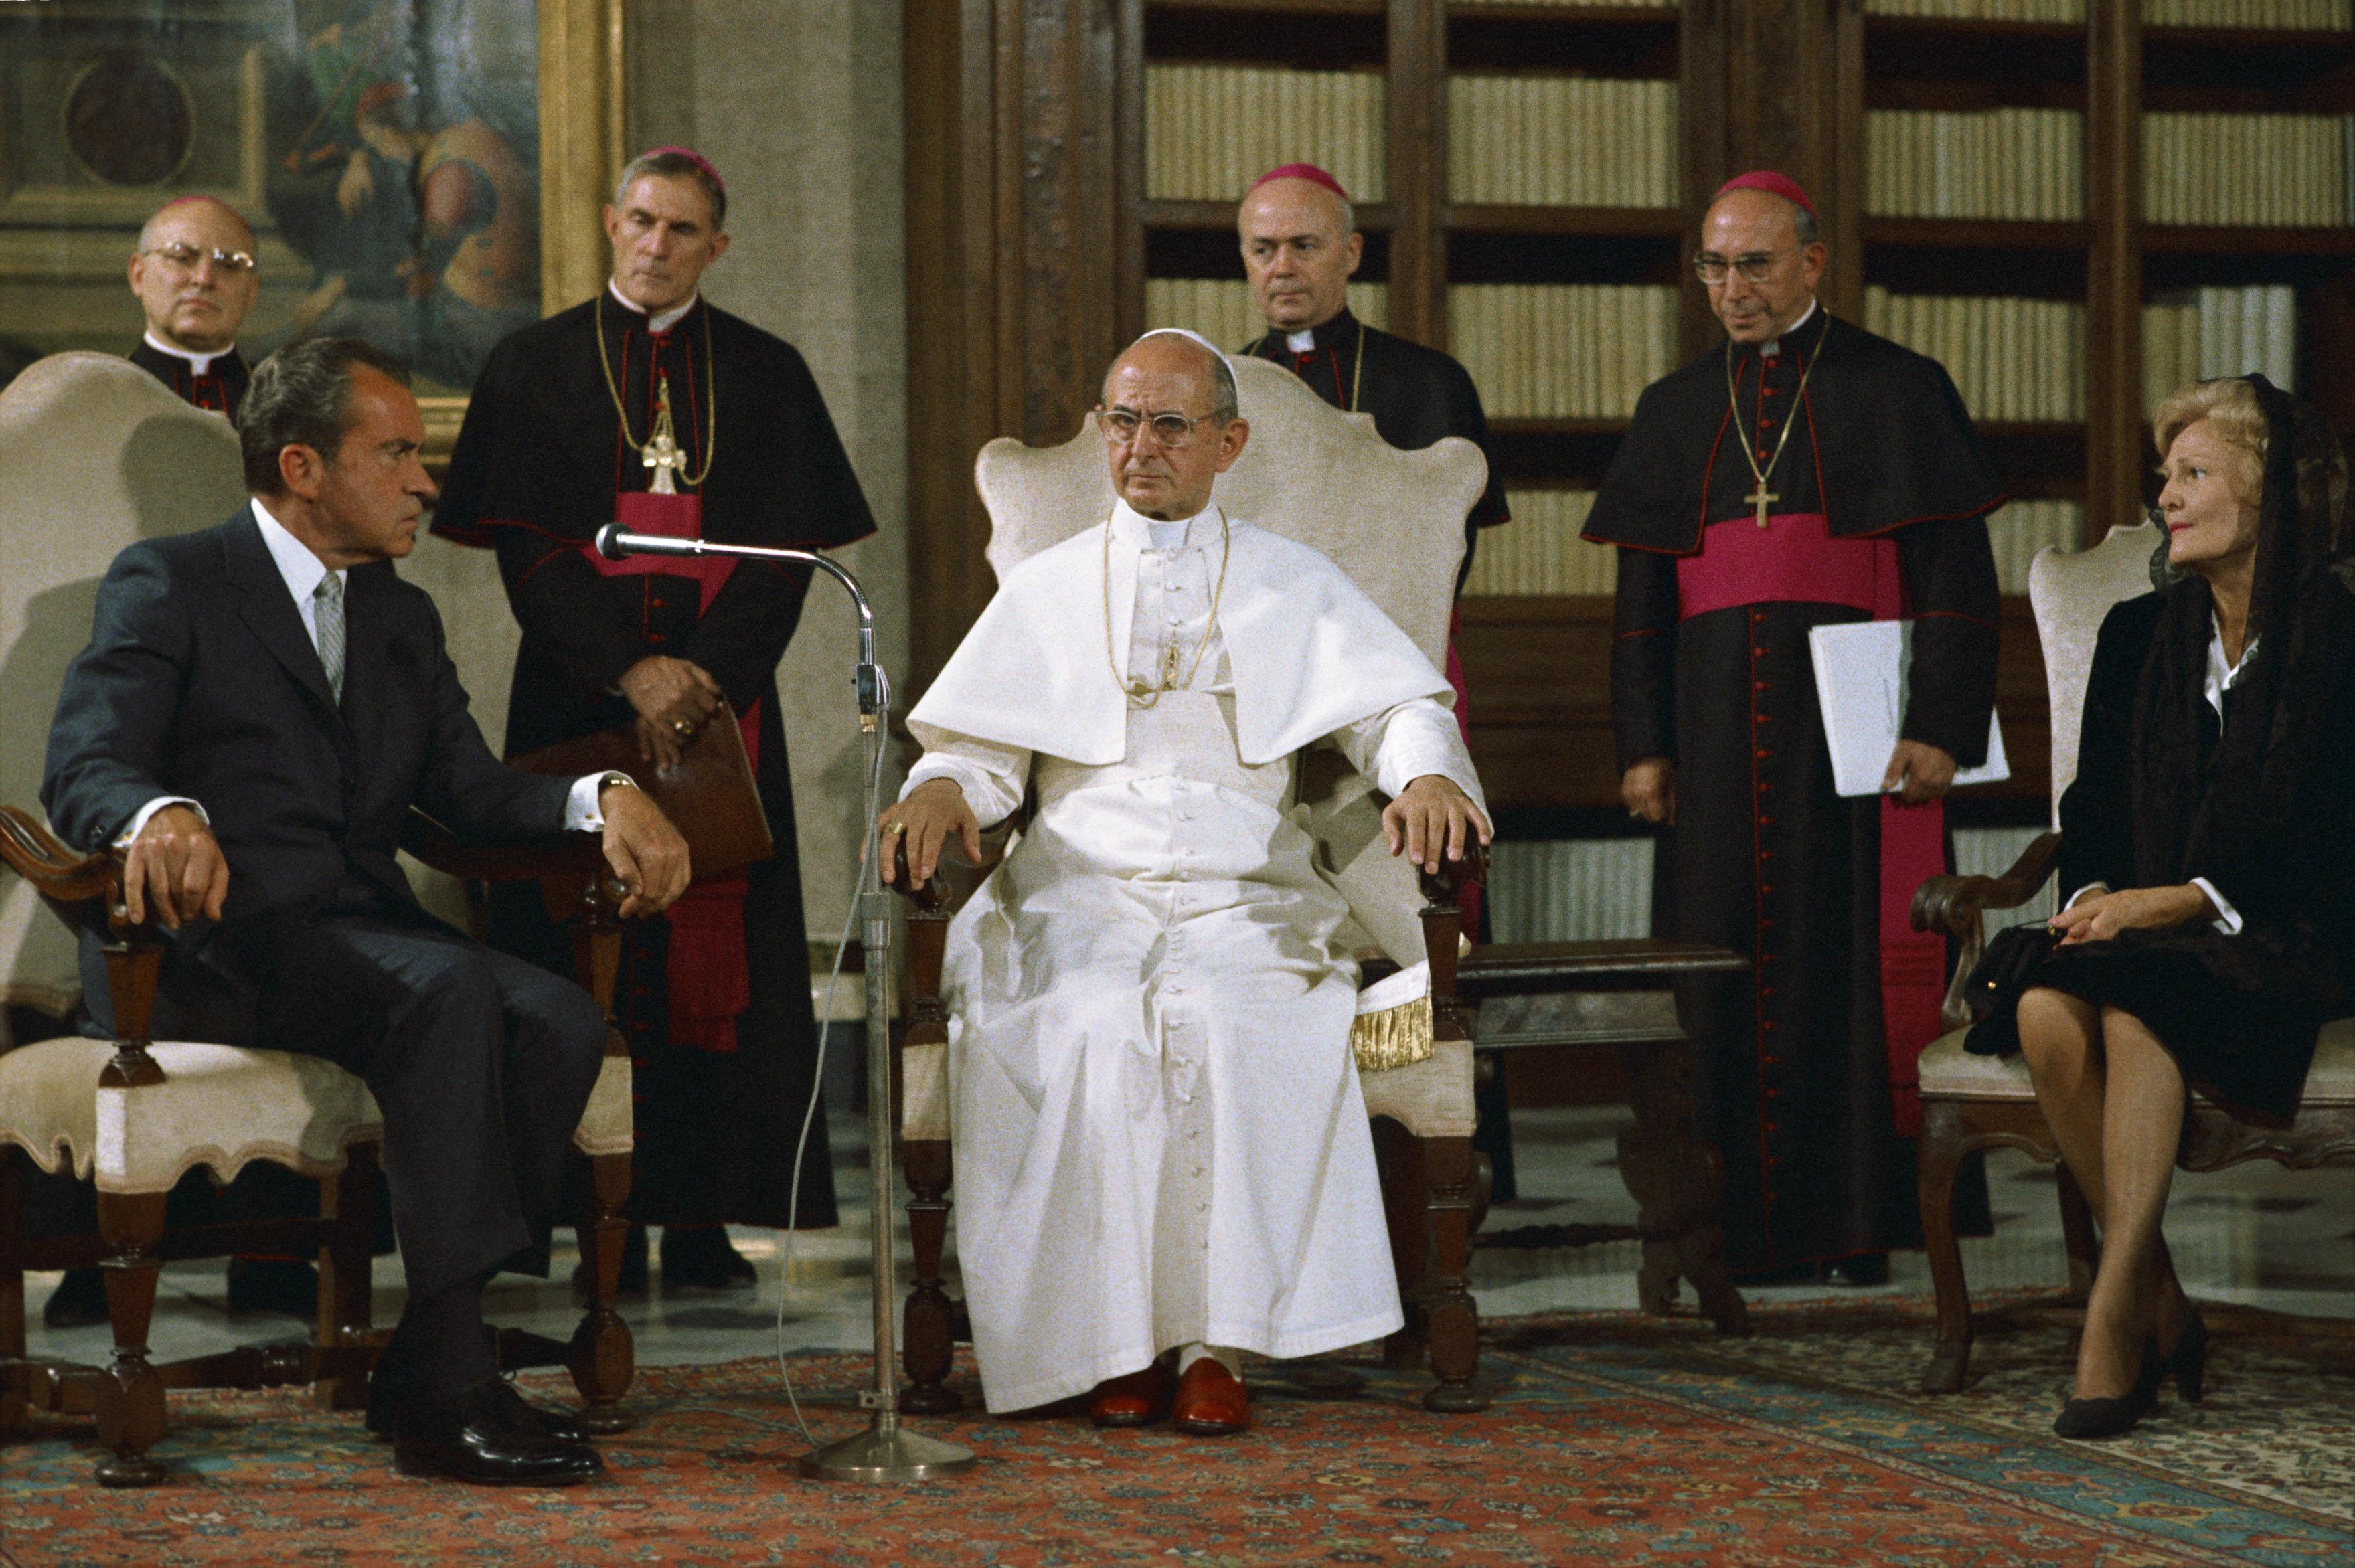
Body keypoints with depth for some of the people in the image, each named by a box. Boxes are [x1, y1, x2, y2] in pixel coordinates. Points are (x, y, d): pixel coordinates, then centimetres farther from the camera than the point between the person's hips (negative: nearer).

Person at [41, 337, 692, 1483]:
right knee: (449, 984, -34)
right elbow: (83, 766, -10)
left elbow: (470, 789, 16)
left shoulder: (402, 617, 24)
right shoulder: (169, 585, 3)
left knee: (561, 1021, -23)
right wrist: (162, 817, -35)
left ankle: (419, 1372, -20)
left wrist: (601, 798, -4)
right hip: (210, 943, -6)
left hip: (359, 935, 6)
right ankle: (452, 1388, -33)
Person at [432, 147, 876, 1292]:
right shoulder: (534, 367, 7)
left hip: (721, 696, 1)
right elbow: (528, 547, -1)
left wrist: (702, 672, -11)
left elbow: (787, 551, 3)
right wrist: (631, 671, -12)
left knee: (716, 948, -3)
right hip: (579, 700, -1)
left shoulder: (766, 375, 10)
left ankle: (703, 1219, 0)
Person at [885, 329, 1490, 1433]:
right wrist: (943, 789, -10)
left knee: (1240, 1030, -34)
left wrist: (1427, 773, -16)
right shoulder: (1048, 590, 19)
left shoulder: (1295, 587, 16)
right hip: (1081, 894, 1)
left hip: (1244, 898, -1)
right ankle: (1117, 1337, -22)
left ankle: (1218, 1337, -26)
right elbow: (984, 747, 13)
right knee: (1091, 1034, -32)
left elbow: (1398, 708, 7)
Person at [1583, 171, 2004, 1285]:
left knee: (1863, 948, -3)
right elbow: (1642, 595, 13)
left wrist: (1940, 727, -13)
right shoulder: (1676, 411, 14)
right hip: (1722, 727, 4)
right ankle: (1751, 1222, 7)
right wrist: (1643, 743, 4)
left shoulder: (1898, 391, 2)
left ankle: (1865, 1212, 3)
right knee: (1731, 954, 2)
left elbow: (1956, 572, -4)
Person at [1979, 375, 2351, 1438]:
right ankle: (2161, 1307, -18)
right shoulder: (2138, 633, 14)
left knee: (2136, 1011, -35)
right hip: (2140, 925, 5)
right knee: (2046, 1010, -28)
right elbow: (2092, 804, 16)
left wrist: (2180, 902, -19)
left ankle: (2114, 1317, -33)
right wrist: (2095, 895, -6)